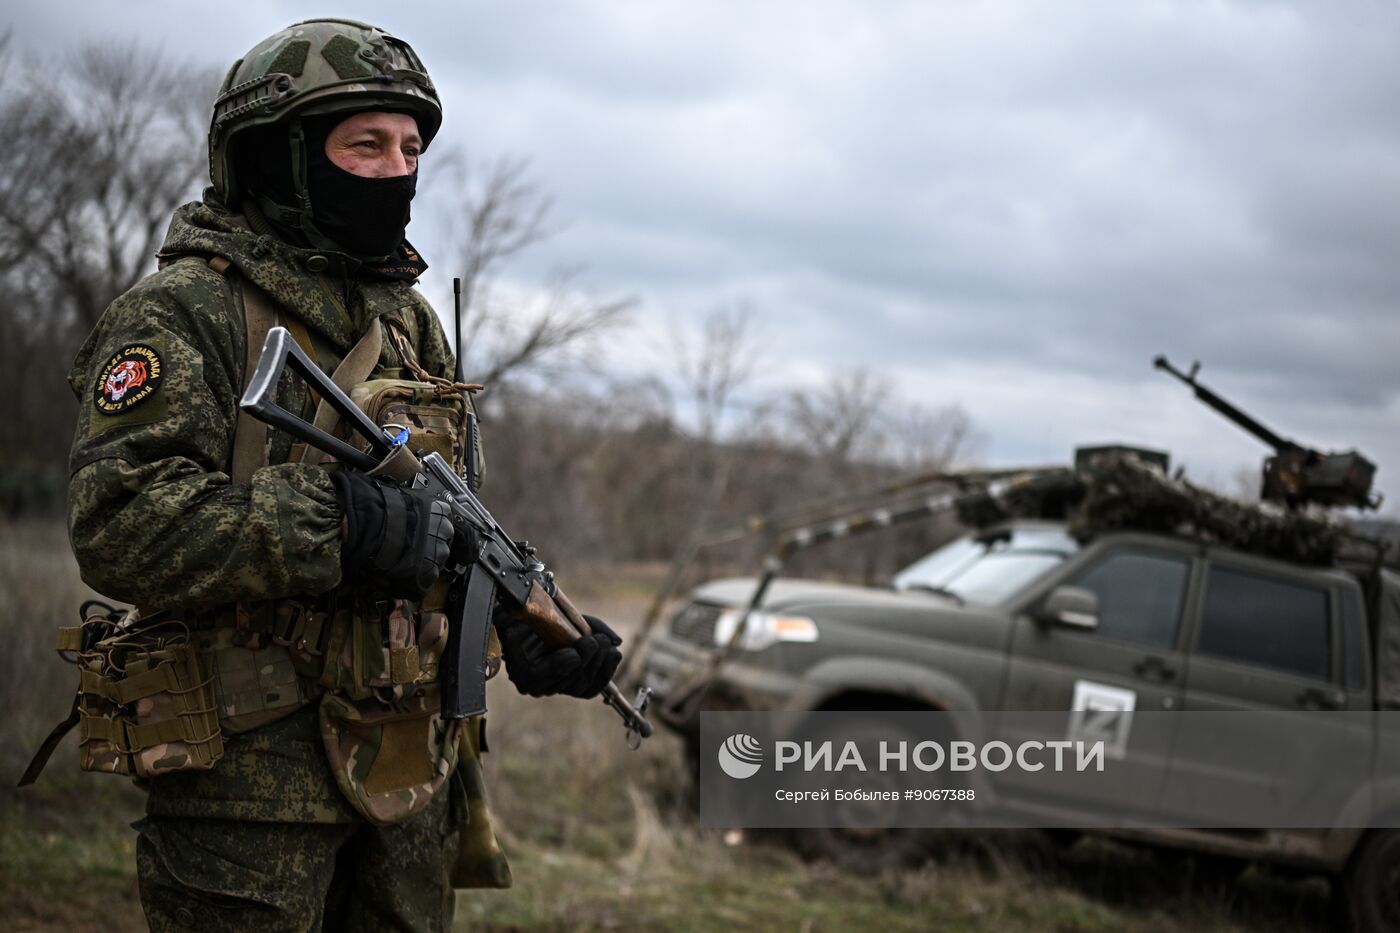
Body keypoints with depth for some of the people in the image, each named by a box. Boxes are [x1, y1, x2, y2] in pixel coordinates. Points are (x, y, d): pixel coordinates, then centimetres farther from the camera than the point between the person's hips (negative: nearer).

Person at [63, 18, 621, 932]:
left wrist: (529, 628, 1)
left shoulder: (413, 322, 15)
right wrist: (342, 526, -26)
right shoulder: (187, 314, -9)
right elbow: (121, 522, -22)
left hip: (411, 763, 7)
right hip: (252, 774, -7)